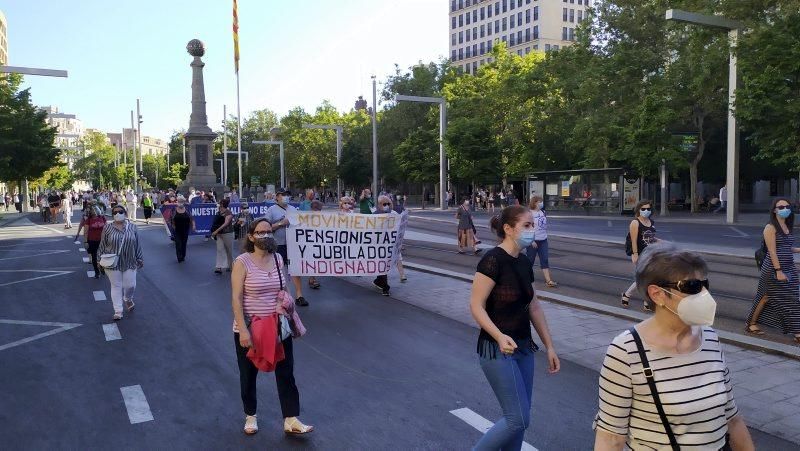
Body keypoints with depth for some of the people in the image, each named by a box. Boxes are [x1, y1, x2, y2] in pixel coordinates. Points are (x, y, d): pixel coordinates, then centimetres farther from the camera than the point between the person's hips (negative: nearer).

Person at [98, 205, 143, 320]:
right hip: (113, 263, -1)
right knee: (116, 286, 4)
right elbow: (102, 245, 3)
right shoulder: (107, 228, -2)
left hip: (129, 262, 1)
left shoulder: (132, 227, 2)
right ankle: (118, 311, 11)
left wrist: (140, 259, 6)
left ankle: (128, 300, 37)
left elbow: (137, 245, 6)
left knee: (130, 285, 4)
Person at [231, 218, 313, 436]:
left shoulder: (278, 259, 0)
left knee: (286, 373, 4)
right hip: (249, 328, -4)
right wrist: (243, 330, -21)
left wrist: (284, 298, -1)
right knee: (249, 375, 15)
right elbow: (236, 298, -17)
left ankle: (291, 420, 14)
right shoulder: (242, 262, -14)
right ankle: (250, 416, 36)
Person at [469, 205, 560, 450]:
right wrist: (499, 337, -32)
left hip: (523, 347, 8)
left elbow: (534, 307, 14)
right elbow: (476, 306, -20)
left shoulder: (524, 263, 7)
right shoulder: (493, 260, -17)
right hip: (498, 350, -8)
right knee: (518, 418, -7)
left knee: (518, 418, 12)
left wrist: (549, 346, 13)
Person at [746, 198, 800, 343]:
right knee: (767, 297, 4)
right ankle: (751, 324, 20)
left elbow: (787, 248, 17)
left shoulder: (788, 227, 12)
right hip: (773, 268, -7)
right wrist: (778, 270, -22)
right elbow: (772, 251, -17)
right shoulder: (770, 228, -11)